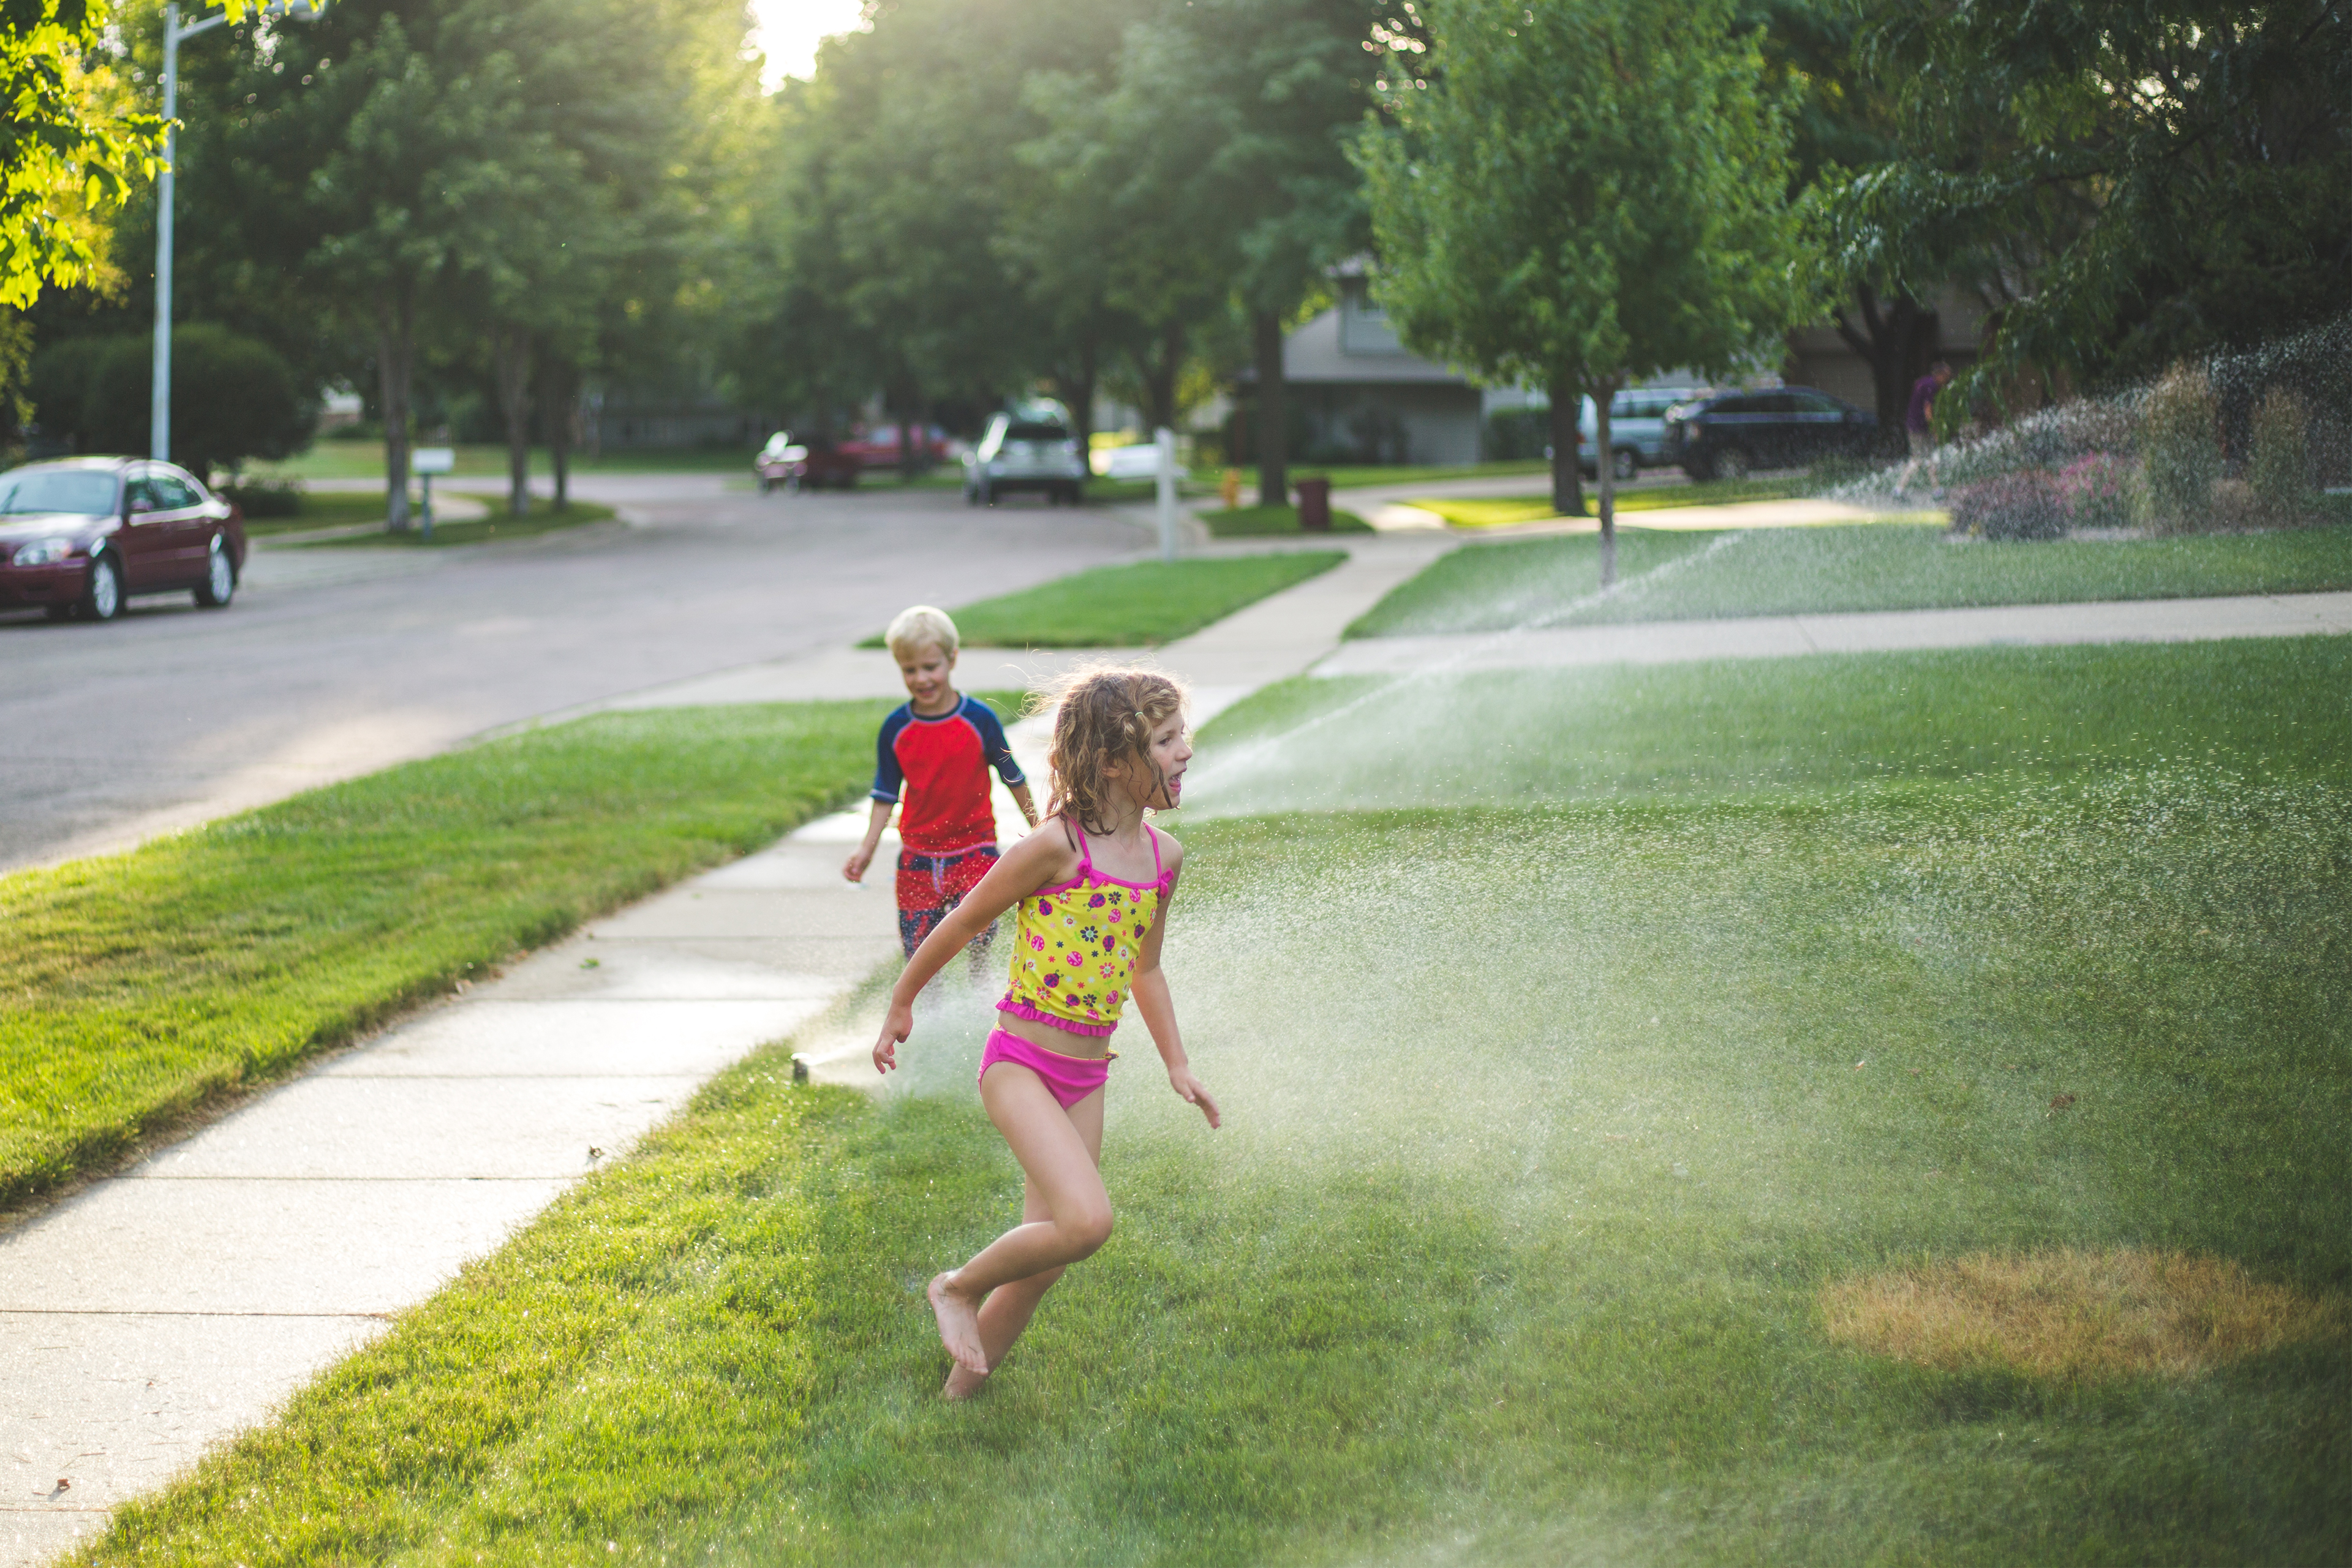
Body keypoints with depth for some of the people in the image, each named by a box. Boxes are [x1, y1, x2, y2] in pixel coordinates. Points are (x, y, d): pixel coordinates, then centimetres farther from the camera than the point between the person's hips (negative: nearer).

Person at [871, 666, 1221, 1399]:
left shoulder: (1162, 856, 4)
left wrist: (1177, 1064, 14)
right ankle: (959, 1287, 1)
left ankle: (959, 1394, 26)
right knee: (1087, 1220, -24)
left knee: (1043, 1263, 9)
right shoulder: (1056, 847, -18)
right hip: (1020, 1062, -7)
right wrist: (899, 1009, 5)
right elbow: (960, 926, -6)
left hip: (1086, 1077, 7)